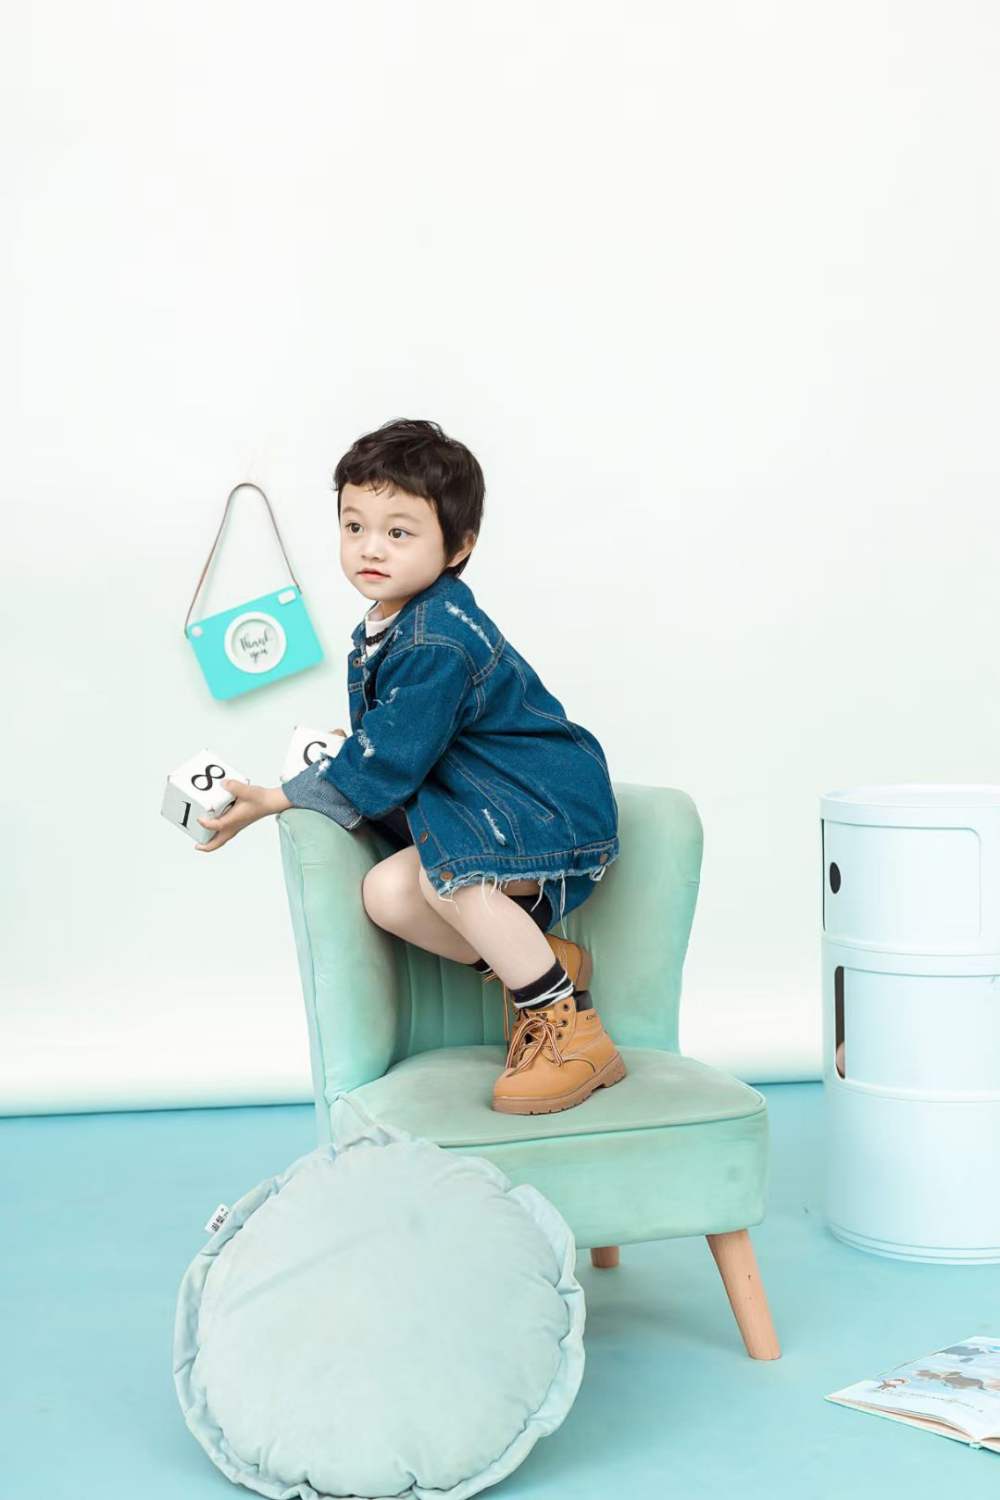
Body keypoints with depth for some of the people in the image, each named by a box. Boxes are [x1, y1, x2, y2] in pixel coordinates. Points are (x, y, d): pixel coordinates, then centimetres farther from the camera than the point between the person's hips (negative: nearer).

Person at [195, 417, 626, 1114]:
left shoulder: (435, 644, -24)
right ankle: (539, 964, 5)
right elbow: (395, 737, 22)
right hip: (479, 799, 10)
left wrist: (276, 800, -14)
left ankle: (568, 1027, -18)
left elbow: (386, 764, -21)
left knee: (447, 876, -33)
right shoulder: (383, 626, 7)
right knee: (386, 893, -7)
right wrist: (354, 747, 3)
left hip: (554, 802, -10)